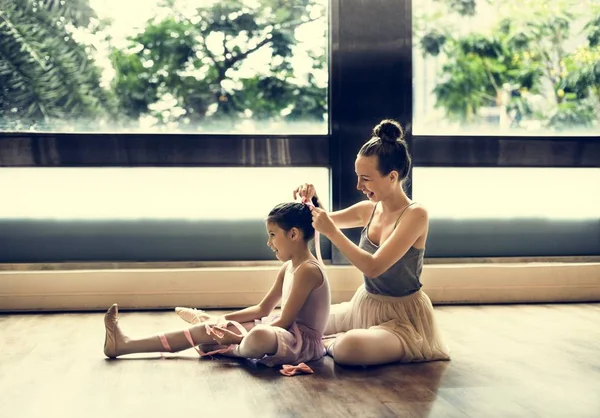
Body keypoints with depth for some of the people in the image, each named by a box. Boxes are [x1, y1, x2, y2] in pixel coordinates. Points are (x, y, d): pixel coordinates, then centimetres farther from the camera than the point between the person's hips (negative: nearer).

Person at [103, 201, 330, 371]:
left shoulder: (308, 270, -18)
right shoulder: (288, 267, 12)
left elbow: (285, 321, -21)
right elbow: (263, 309, 18)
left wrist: (239, 338, -20)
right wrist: (223, 319, 10)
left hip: (302, 341, -10)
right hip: (284, 331, 10)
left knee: (258, 337, -44)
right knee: (211, 328, 4)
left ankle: (233, 350, -5)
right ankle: (125, 344, 1)